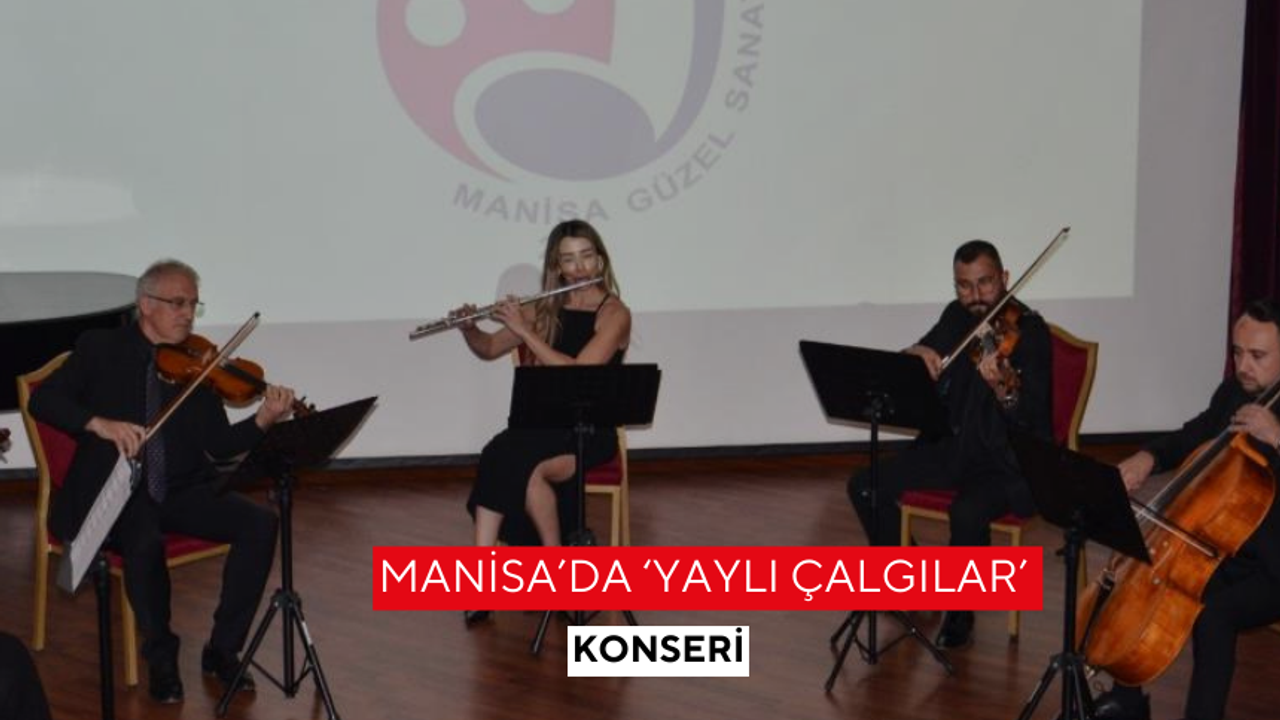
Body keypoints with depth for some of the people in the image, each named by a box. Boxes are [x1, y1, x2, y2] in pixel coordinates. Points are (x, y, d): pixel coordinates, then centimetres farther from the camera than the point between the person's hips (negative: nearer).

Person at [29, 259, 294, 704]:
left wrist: (263, 420, -16)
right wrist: (99, 423, -25)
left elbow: (219, 444, 3)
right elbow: (42, 400, -8)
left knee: (260, 524, -18)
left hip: (181, 491, 4)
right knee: (145, 543, -35)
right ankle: (161, 657, -12)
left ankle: (223, 650, -6)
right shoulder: (102, 348, 3)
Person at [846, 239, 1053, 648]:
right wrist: (916, 354, -16)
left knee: (967, 511, -35)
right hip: (950, 447, 7)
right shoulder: (956, 317, 5)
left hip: (1008, 461, -6)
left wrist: (1005, 389, -48)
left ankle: (961, 610, -9)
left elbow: (1031, 419, -26)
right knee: (865, 486, -7)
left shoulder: (1029, 331, -15)